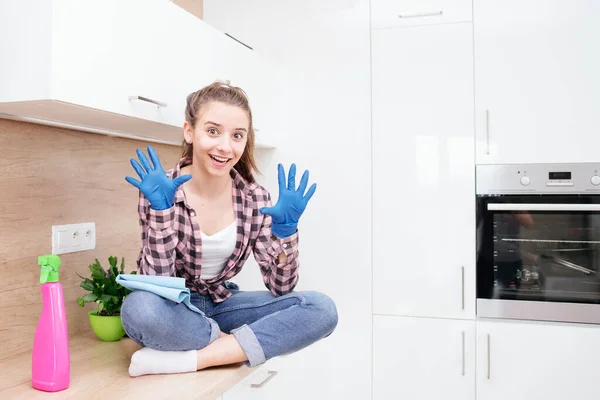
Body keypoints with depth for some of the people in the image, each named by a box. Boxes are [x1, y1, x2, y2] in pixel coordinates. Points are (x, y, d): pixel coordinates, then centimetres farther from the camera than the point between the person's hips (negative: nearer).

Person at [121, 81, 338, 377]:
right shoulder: (161, 192, -14)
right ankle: (238, 345, -14)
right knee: (139, 308, -38)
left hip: (220, 305, 3)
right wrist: (161, 211, -30)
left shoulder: (255, 199, -7)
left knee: (322, 309, -19)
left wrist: (286, 229, -23)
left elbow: (280, 287, -7)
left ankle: (185, 358, -22)